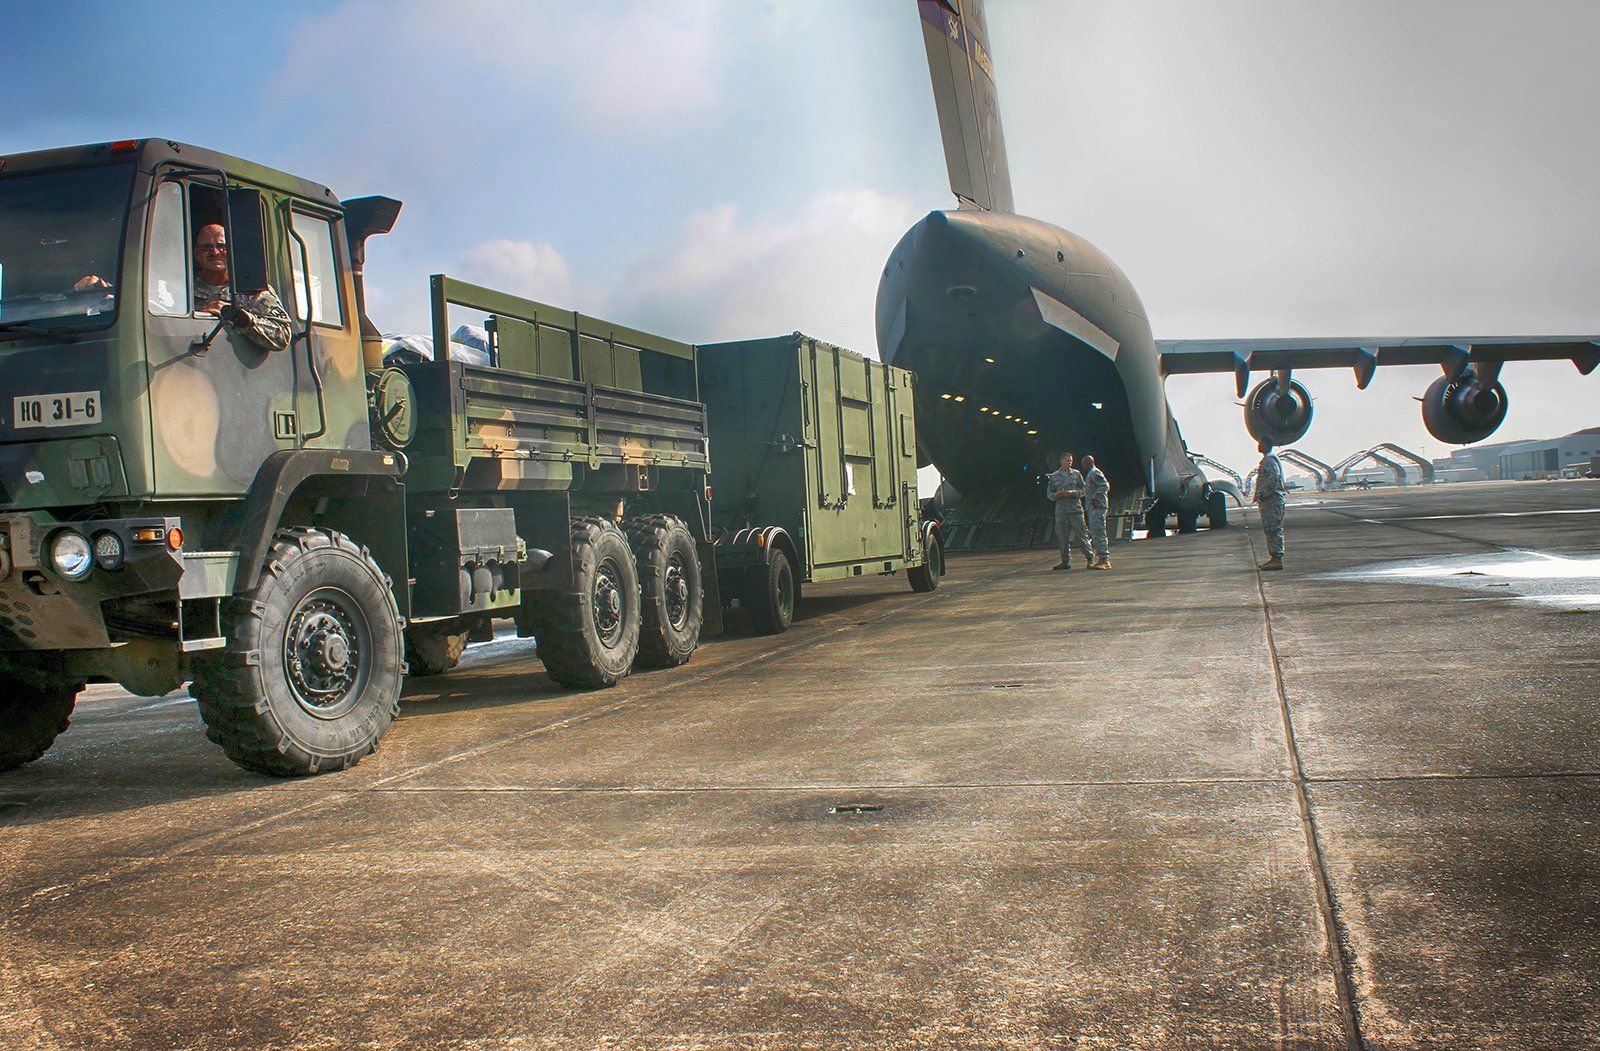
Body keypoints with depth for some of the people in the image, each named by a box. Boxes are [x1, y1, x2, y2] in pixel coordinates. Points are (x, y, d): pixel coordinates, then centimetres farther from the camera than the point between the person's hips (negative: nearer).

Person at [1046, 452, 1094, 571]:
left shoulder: (1076, 474, 7)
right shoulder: (1054, 476, 10)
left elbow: (1083, 491, 5)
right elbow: (1049, 494, 10)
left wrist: (1072, 493, -12)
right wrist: (1057, 494, -11)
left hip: (1075, 509, -2)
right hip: (1061, 511, 2)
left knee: (1081, 534, -5)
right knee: (1063, 537, 4)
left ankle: (1090, 558, 1)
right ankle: (1065, 561, 11)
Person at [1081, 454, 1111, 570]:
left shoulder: (1095, 473, -10)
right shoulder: (1089, 474, 22)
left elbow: (1105, 486, -20)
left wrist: (1095, 498, -23)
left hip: (1097, 507, -11)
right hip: (1092, 508, 11)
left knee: (1098, 532, -14)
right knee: (1094, 533, 12)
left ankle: (1104, 559, -17)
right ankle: (1100, 558, 15)